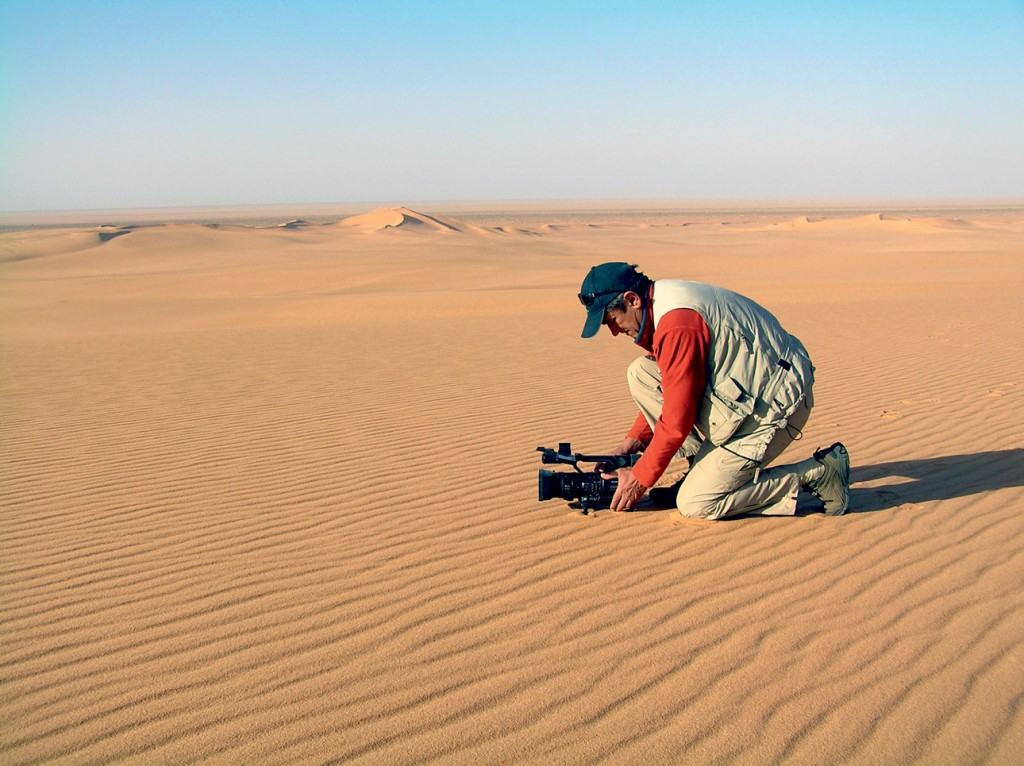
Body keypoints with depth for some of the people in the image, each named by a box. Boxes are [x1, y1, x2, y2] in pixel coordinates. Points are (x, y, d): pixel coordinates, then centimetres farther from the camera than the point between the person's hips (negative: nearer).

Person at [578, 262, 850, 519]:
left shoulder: (678, 323, -26)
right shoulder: (660, 304, 6)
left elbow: (677, 419, -22)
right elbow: (665, 391, 18)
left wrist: (640, 478, -10)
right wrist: (634, 439, 12)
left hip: (774, 407, -10)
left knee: (695, 504, -10)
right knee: (640, 374, 2)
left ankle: (819, 473, -3)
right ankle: (705, 466, 7)